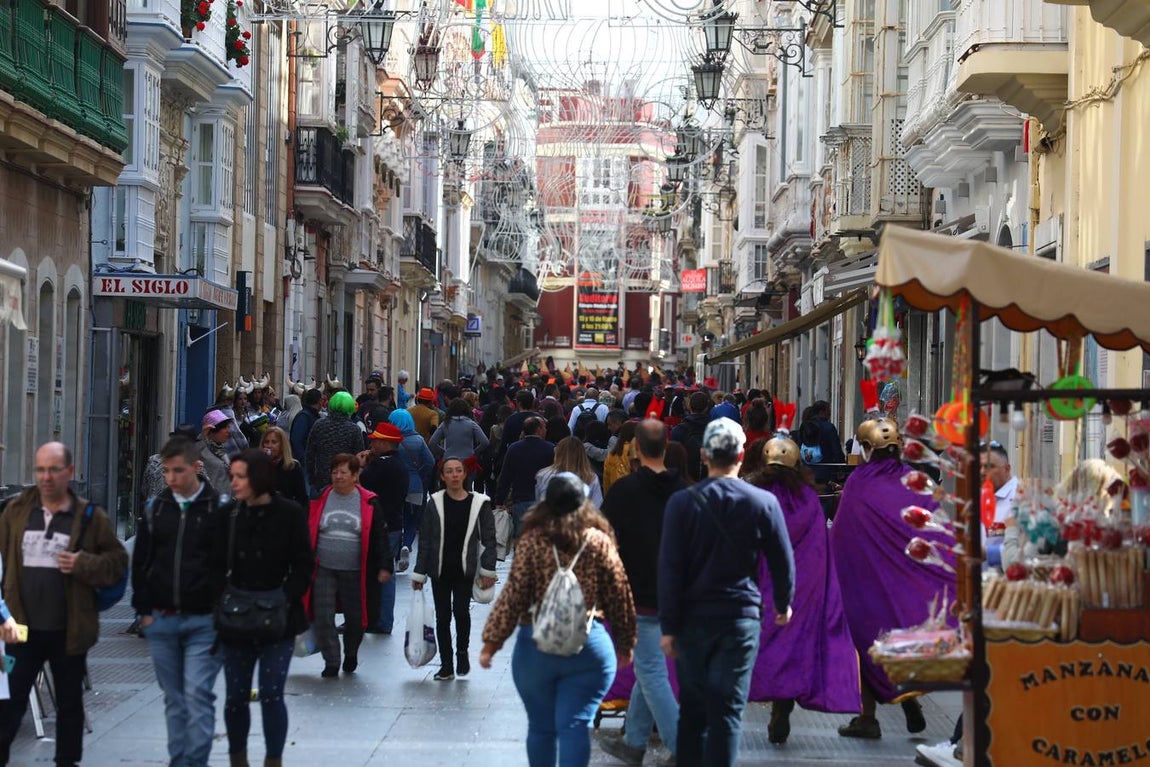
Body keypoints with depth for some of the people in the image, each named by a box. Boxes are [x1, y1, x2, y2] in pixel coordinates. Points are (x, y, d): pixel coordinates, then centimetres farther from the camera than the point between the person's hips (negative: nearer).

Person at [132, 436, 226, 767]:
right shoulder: (155, 508, 7)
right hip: (161, 620, 4)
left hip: (204, 621, -4)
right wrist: (144, 609, 6)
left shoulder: (219, 509, -5)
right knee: (174, 698, 11)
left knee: (198, 694, -9)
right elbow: (140, 563, 12)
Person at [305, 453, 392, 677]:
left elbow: (380, 536, 1)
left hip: (354, 572, -1)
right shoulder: (320, 499, 2)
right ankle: (331, 661, 9)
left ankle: (351, 655, 34)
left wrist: (385, 566, -3)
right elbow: (308, 532, 10)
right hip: (323, 570, 1)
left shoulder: (369, 503, -2)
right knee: (322, 618, -5)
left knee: (355, 618, 9)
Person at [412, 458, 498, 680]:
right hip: (440, 570, 2)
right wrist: (419, 573, 3)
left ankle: (462, 652, 10)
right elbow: (425, 540, 4)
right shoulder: (435, 503, 1)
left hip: (465, 570, -2)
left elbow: (488, 539, 3)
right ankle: (446, 666, 15)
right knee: (442, 616, 5)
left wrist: (488, 570, -2)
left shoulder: (479, 503, -1)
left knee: (461, 610, -16)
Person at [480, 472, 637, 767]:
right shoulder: (600, 542, -1)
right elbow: (619, 598, 4)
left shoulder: (532, 542, -5)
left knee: (541, 727, 14)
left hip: (536, 646, 0)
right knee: (575, 725, -3)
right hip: (589, 647, 0)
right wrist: (625, 645, 16)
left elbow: (512, 597, -7)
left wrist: (491, 642, -1)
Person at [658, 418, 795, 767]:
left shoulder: (682, 502, -6)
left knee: (692, 707, 14)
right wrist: (784, 603, 21)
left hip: (693, 618, 1)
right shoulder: (764, 502, -5)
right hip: (741, 617, -1)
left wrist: (669, 626, -2)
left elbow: (669, 568, -7)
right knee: (727, 710, 0)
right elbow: (783, 561, 4)